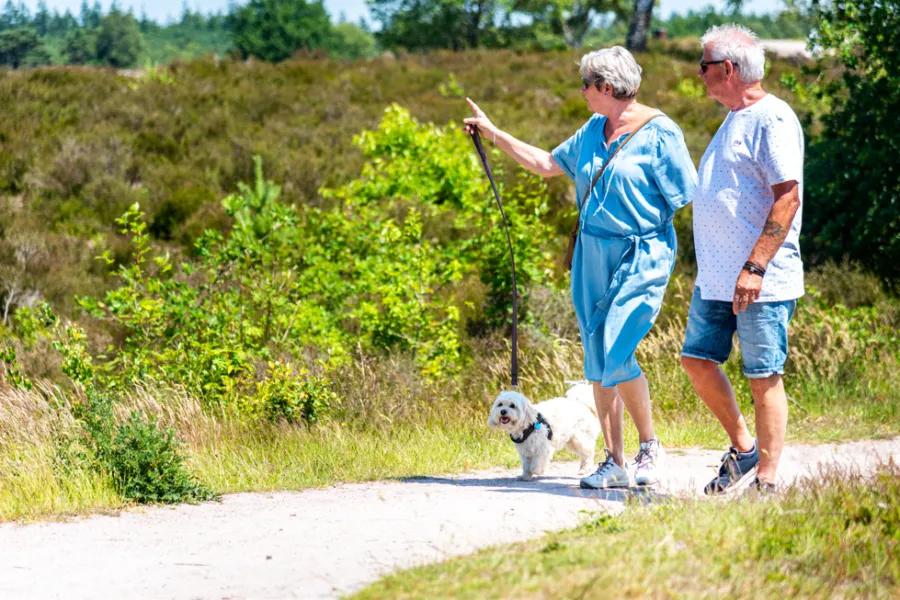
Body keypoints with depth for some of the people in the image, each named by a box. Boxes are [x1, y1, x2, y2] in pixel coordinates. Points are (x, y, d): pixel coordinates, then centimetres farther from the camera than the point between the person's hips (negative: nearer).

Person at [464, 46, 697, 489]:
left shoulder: (659, 133, -10)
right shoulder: (592, 131, 12)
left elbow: (689, 198, -10)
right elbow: (547, 164, 26)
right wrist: (493, 133, 29)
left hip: (641, 257, -7)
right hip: (592, 255, 7)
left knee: (616, 356, -17)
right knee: (596, 364, 5)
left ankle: (650, 446, 3)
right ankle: (615, 464, 11)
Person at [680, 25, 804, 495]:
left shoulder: (772, 120, -13)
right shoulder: (735, 120, 18)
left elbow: (788, 197, -20)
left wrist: (754, 268, -23)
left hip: (760, 281, -9)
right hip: (716, 279, 9)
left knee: (763, 377, -3)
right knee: (697, 359, 9)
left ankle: (766, 482, 2)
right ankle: (743, 449, 24)